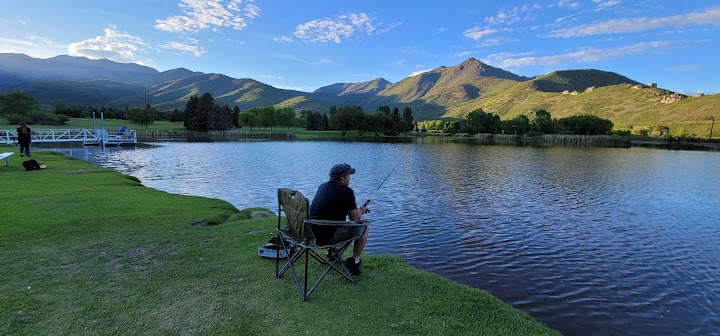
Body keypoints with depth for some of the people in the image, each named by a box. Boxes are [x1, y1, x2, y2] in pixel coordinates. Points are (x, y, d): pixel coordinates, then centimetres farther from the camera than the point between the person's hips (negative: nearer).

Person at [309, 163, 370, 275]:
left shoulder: (322, 186, 9)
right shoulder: (346, 192, -15)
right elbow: (355, 219, -10)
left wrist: (356, 210, 26)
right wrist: (361, 211, 13)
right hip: (328, 237, -8)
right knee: (363, 227, 10)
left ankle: (332, 252, 36)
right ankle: (355, 262, 17)